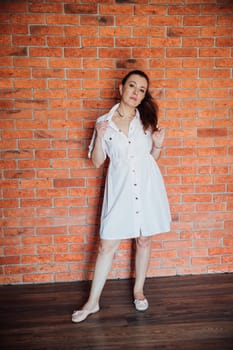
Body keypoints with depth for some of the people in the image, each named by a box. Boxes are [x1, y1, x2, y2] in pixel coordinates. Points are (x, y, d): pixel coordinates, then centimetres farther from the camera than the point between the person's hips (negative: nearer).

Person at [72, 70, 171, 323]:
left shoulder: (147, 120, 5)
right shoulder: (104, 122, 1)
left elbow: (152, 157, 13)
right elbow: (96, 162, 2)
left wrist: (158, 144, -7)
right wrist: (99, 137, -12)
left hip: (147, 187, 2)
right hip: (120, 189, -1)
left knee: (144, 240, 12)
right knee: (106, 245, 2)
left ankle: (139, 290, 34)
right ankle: (93, 302, 18)